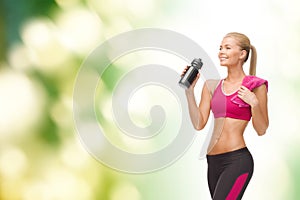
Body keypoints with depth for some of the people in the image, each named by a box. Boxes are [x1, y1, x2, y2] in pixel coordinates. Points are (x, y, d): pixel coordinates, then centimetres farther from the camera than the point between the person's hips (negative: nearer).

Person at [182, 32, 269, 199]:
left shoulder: (255, 85, -2)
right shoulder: (212, 86, 11)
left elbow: (261, 130, -1)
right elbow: (199, 124, 5)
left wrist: (254, 103, -15)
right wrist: (190, 91, -1)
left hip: (237, 160, -6)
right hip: (214, 161, 6)